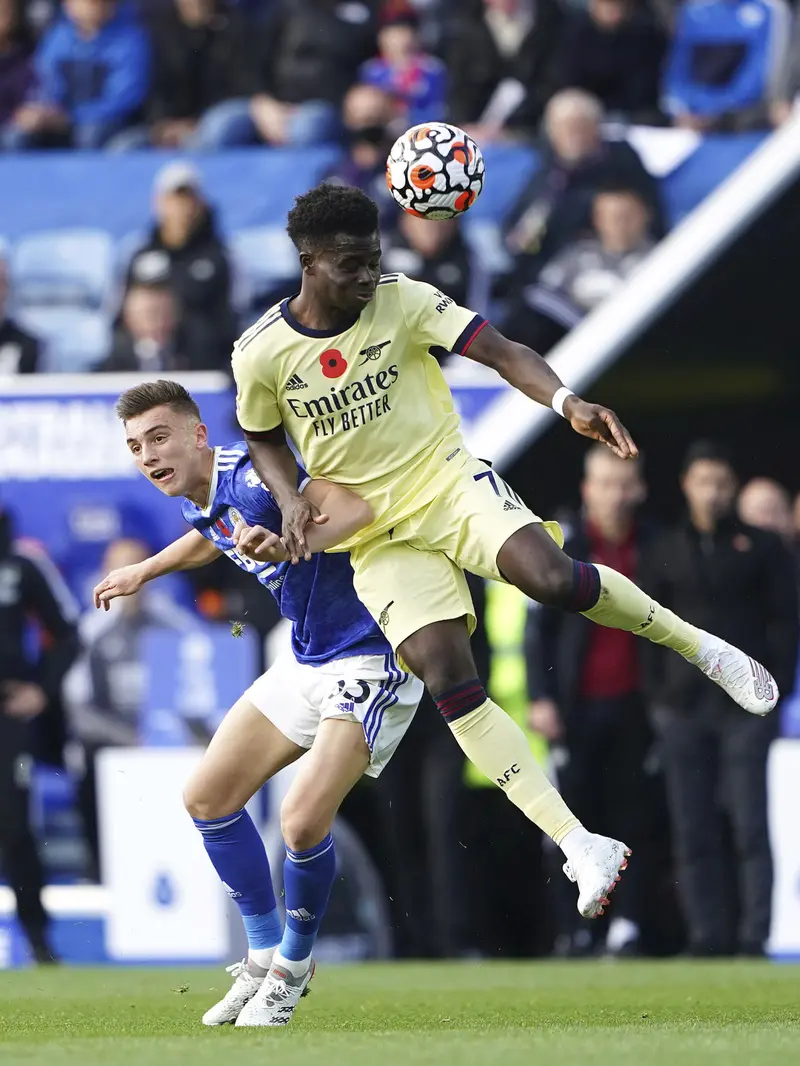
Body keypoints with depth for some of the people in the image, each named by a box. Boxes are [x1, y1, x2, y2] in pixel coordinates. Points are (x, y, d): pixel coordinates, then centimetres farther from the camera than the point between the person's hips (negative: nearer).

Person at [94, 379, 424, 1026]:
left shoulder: (250, 479, -24)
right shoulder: (202, 500, 5)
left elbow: (360, 502, -39)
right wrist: (143, 572, 44)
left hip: (370, 656, -10)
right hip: (307, 662, 10)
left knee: (303, 821, -21)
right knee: (207, 799, 8)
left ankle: (293, 967, 6)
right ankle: (265, 955, 22)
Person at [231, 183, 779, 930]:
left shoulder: (403, 302, -8)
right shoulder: (260, 354, -5)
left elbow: (500, 352, -18)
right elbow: (262, 437, 14)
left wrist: (566, 402, -37)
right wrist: (290, 499, -8)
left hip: (448, 483, -1)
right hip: (378, 534, 1)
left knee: (553, 578, -31)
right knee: (448, 683, -16)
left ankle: (699, 647, -4)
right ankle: (581, 847, -14)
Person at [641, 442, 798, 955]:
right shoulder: (665, 552, 13)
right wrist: (658, 694, 3)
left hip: (746, 706, -3)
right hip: (683, 709, 3)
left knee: (749, 826, -8)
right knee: (693, 831, 1)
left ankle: (755, 934, -8)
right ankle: (708, 935, 3)